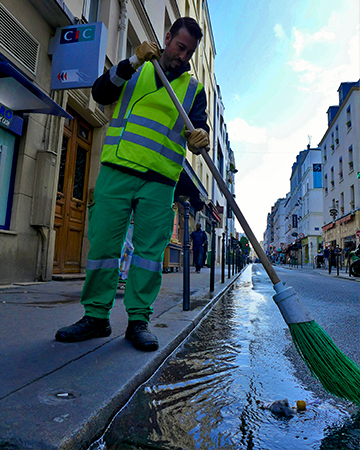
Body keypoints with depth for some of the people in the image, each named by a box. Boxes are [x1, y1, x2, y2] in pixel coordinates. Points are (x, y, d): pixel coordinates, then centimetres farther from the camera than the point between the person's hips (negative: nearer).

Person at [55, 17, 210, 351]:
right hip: (117, 170, 1)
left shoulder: (194, 89, 19)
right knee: (103, 244, -2)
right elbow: (100, 94, 7)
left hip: (160, 182, 0)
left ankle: (138, 320, 9)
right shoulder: (136, 70, 20)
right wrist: (131, 63, -6)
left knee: (150, 250, -3)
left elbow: (198, 125, 6)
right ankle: (96, 316, 12)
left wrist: (199, 136, -19)